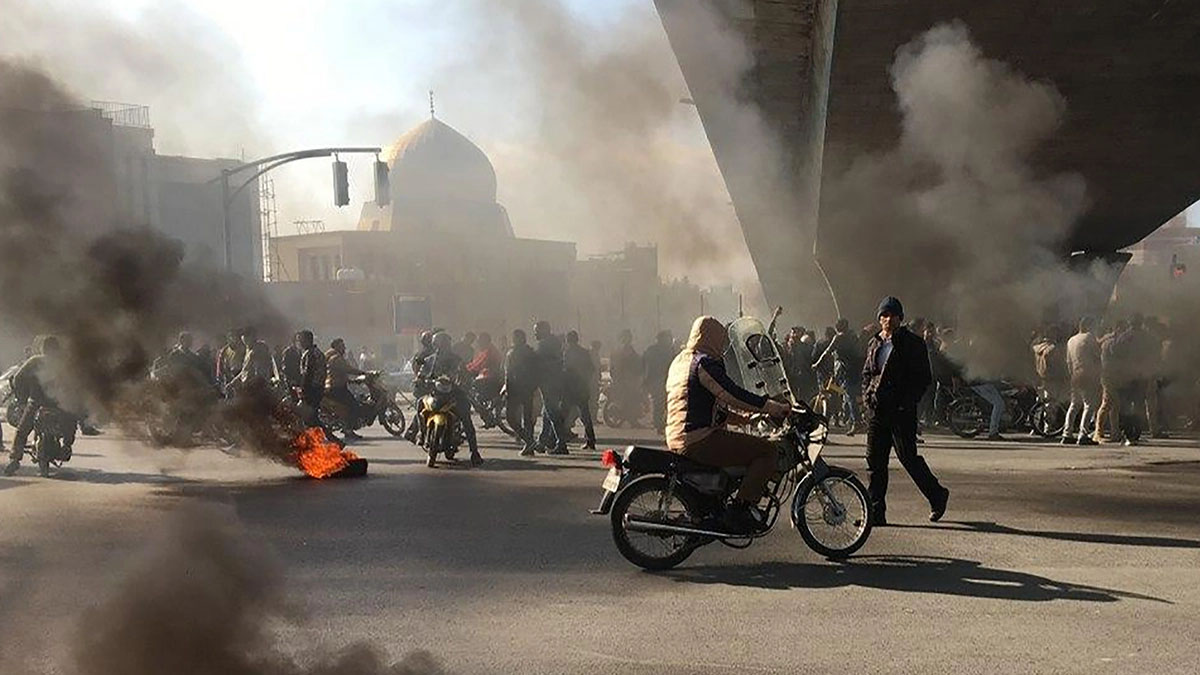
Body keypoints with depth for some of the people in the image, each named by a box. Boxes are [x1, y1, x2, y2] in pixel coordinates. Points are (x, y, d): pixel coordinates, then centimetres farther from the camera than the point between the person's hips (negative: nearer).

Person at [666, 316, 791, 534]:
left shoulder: (679, 361, 21)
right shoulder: (705, 363, -10)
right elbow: (735, 395, -19)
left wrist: (745, 418, 26)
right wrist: (779, 409, -14)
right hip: (699, 440, -10)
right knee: (768, 450, -12)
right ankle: (740, 511, -15)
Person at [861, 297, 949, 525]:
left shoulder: (912, 343, -2)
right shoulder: (874, 343, 15)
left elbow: (924, 378, -4)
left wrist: (909, 401, -12)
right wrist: (867, 395, 7)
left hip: (901, 410, -6)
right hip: (876, 409, 6)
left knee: (908, 457, -5)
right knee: (875, 460, 3)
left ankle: (937, 495, 18)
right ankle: (876, 512, 7)